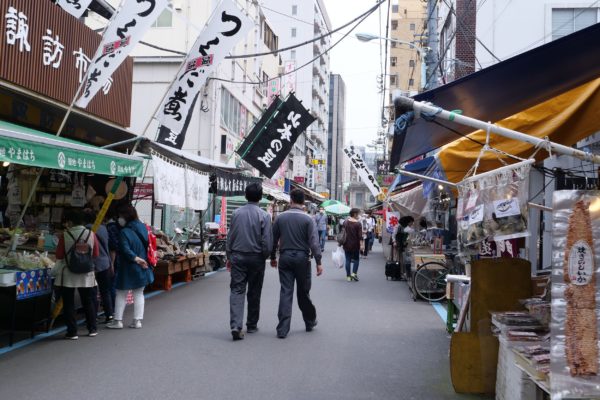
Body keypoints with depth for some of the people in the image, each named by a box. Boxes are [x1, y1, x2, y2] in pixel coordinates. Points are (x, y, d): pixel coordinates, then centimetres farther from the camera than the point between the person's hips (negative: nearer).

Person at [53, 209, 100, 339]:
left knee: (69, 304, 6)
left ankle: (72, 332, 6)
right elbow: (96, 254, 2)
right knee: (88, 302, 15)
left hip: (67, 276, -3)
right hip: (86, 275, 3)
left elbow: (59, 257, -9)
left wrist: (55, 271, 8)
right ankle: (92, 329, 21)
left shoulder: (65, 236, -11)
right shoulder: (91, 234, -4)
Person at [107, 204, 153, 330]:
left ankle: (118, 320, 12)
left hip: (127, 268, -6)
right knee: (139, 294, 13)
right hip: (142, 268, 6)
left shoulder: (124, 232, -18)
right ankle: (137, 320, 12)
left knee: (121, 294, 8)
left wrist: (135, 258, -21)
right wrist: (140, 259, 11)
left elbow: (125, 250, -26)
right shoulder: (143, 228, 3)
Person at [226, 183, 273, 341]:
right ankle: (252, 325, 24)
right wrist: (264, 257, 7)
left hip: (237, 256, 2)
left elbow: (230, 237, 6)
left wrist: (229, 257, 15)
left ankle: (235, 326, -16)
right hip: (256, 258, -1)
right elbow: (267, 242, -10)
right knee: (254, 293, 12)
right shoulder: (264, 216, -9)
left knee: (237, 291, -1)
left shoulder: (236, 213, 0)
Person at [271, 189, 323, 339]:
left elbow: (273, 240, 7)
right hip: (302, 258, -1)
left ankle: (283, 329, -3)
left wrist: (273, 257, 19)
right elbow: (314, 242, -12)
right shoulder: (308, 219, -6)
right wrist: (318, 262, -9)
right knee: (303, 292, 12)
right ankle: (310, 322, 29)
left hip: (285, 257, 1)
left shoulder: (281, 217, 2)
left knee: (285, 292, 0)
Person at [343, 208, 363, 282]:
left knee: (348, 260, 8)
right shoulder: (358, 224, -11)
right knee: (356, 259, 12)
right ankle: (354, 273, -5)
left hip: (346, 244, 4)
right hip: (355, 245, -4)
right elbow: (360, 236, -15)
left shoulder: (345, 222, 3)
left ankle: (348, 276, 7)